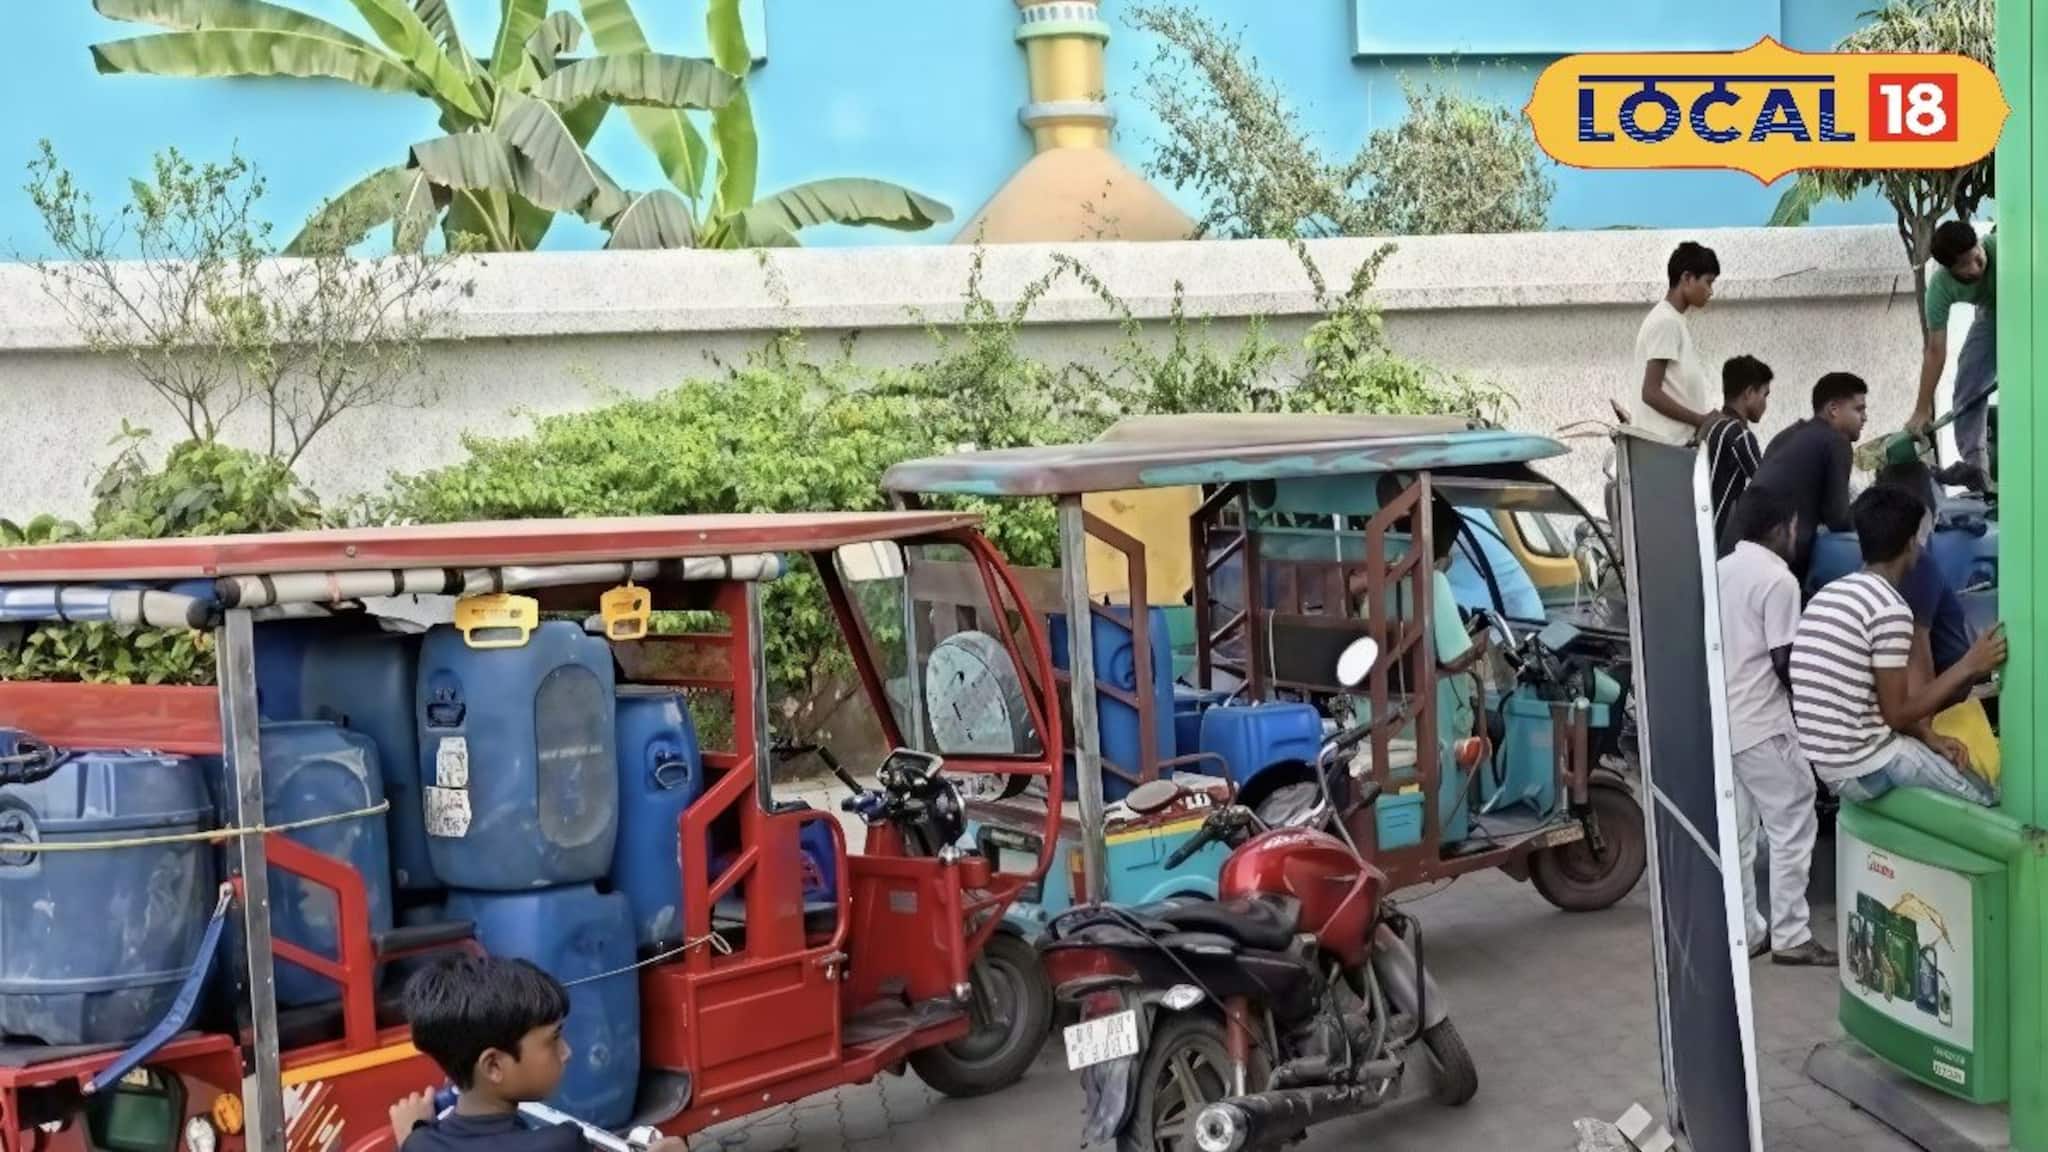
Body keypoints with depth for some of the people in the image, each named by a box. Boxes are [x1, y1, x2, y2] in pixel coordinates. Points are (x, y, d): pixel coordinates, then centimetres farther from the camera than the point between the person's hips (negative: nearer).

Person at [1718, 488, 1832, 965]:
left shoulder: (1718, 572, 10)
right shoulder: (1778, 579, -14)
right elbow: (1783, 661, -14)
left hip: (1720, 721, 8)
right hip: (1762, 724, -8)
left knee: (1735, 832, 12)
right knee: (1793, 827, 0)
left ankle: (1743, 932, 17)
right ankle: (1790, 936, 1)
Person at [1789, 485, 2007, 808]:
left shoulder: (1830, 593, 11)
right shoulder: (1890, 608, -16)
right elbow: (1896, 713, -12)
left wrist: (1928, 736, 5)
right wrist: (1969, 667, -6)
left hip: (1818, 764, 9)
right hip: (1863, 769, -9)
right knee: (1987, 798, 6)